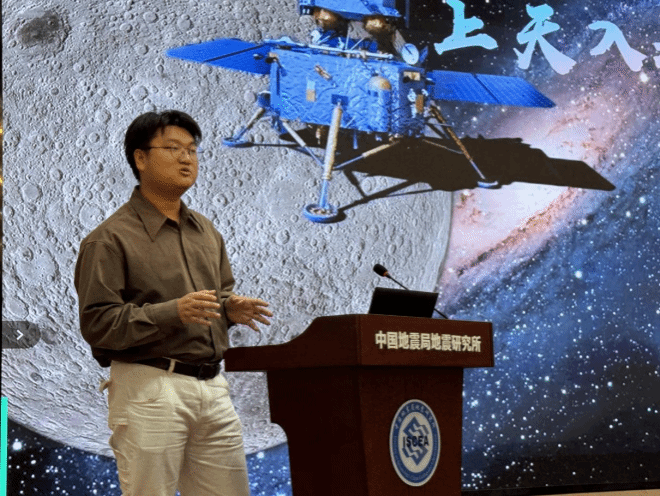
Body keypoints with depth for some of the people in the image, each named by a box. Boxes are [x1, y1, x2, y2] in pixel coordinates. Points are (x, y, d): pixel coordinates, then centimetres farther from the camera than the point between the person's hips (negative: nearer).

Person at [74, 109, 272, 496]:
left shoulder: (206, 231, 18)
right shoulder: (111, 239, -5)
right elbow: (97, 324, -12)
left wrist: (231, 308, 4)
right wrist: (172, 313, -23)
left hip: (212, 387, 7)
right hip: (149, 389, -6)